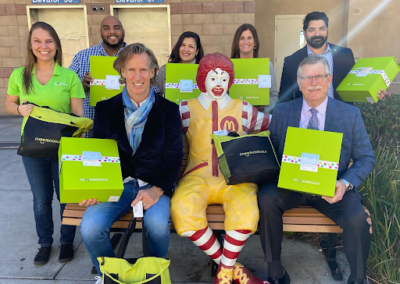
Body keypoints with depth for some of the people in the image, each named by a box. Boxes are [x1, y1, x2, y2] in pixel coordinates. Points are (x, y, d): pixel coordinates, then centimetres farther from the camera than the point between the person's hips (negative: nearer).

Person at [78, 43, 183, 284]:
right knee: (90, 228, -23)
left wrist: (157, 189, -15)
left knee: (158, 225, -30)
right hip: (116, 184, 2)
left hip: (154, 185, -1)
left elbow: (174, 156, 0)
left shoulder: (168, 110, 2)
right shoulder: (105, 109, 6)